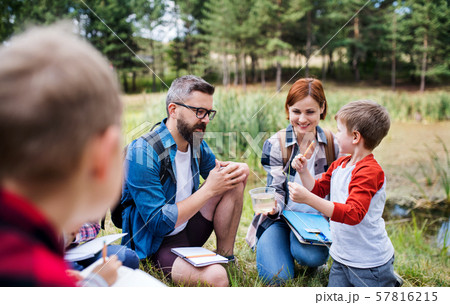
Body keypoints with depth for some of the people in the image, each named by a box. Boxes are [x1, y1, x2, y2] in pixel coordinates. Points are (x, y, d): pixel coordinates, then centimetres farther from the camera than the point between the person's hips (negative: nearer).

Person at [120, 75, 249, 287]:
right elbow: (158, 223, -25)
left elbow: (213, 167, 18)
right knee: (217, 277, -35)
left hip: (189, 228, 8)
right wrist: (209, 190, -22)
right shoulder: (142, 154, -24)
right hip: (157, 244, -8)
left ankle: (225, 257, 2)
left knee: (237, 176, -4)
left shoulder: (196, 142, -1)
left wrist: (234, 169, -7)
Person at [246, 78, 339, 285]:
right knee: (277, 277, -20)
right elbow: (277, 190, -6)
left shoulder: (333, 145, -3)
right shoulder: (275, 144, -9)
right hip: (281, 217, 0)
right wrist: (273, 206, -30)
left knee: (311, 257, -32)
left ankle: (304, 252, 8)